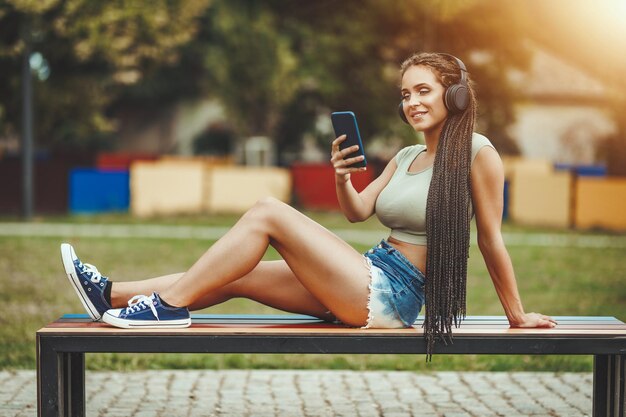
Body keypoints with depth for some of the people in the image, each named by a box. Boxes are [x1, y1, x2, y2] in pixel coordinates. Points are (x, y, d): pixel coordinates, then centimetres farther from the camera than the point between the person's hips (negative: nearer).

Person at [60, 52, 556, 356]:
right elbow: (358, 210, 12)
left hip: (393, 295, -8)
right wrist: (343, 177, -9)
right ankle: (112, 295, 1)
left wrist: (517, 314, -2)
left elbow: (492, 240, -6)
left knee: (268, 212, -15)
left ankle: (170, 304, -11)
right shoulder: (406, 157, 17)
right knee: (237, 277, 0)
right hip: (370, 284, 8)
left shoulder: (477, 152, -7)